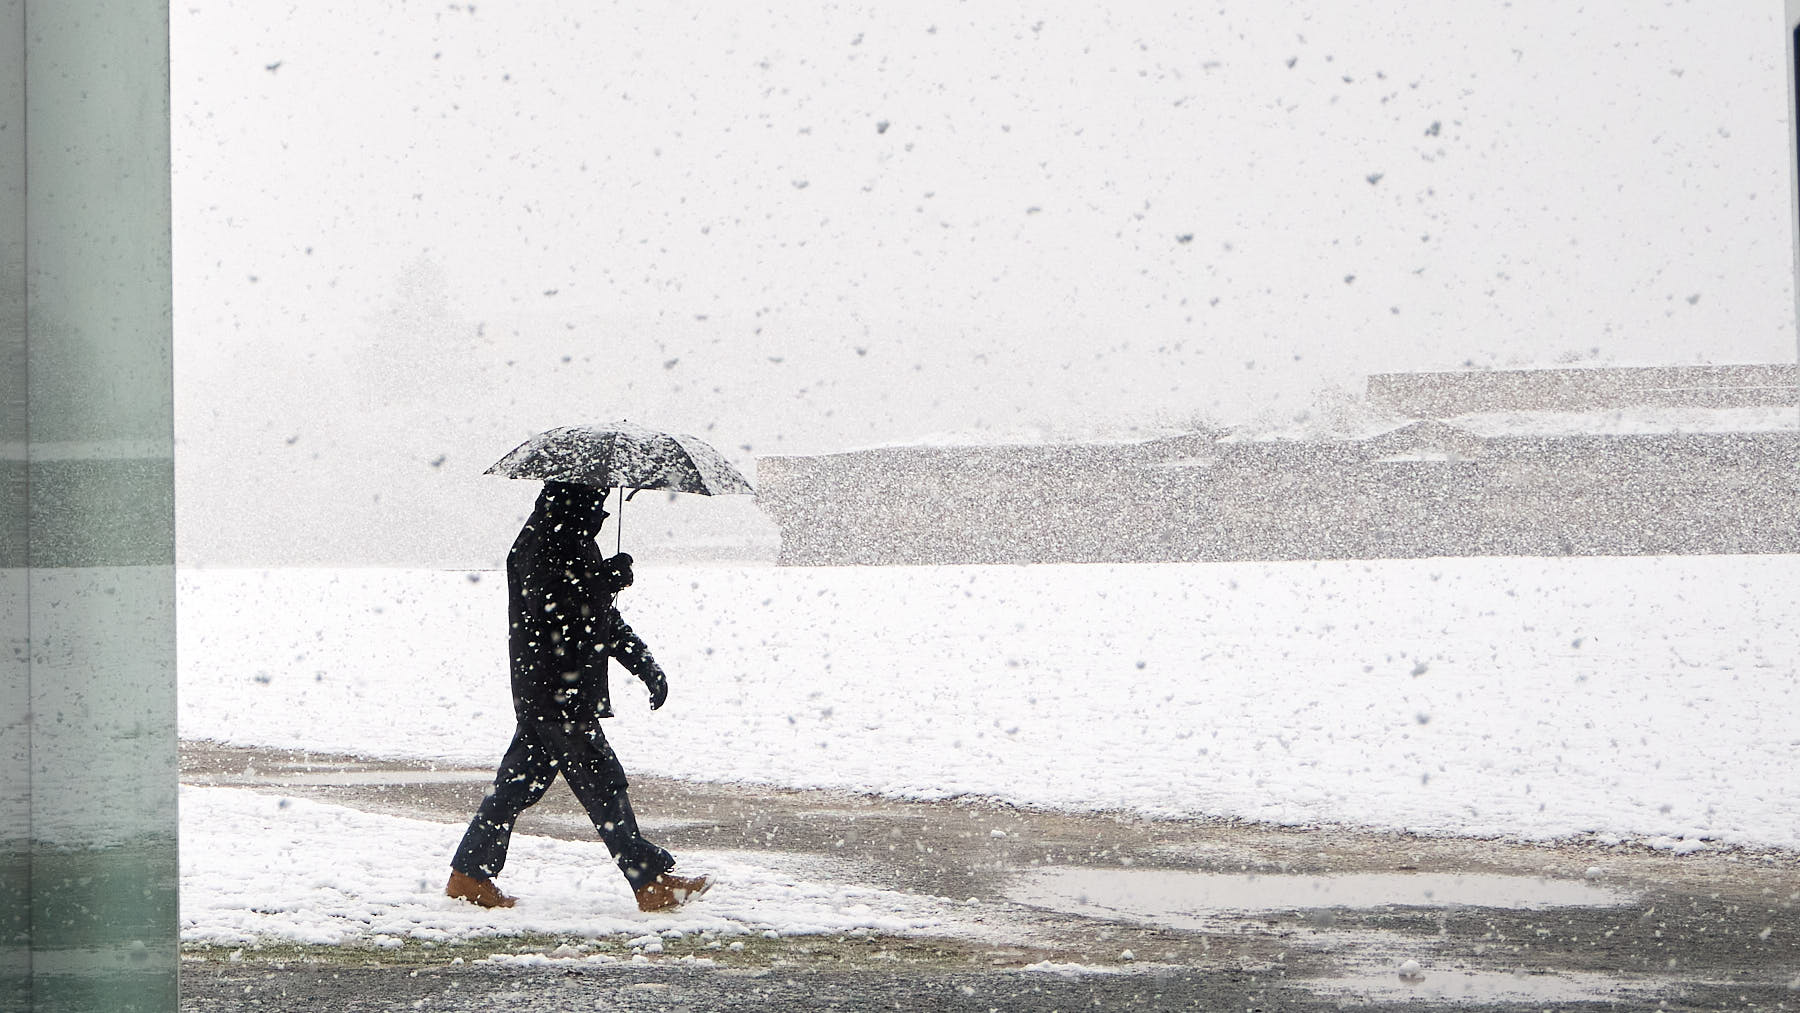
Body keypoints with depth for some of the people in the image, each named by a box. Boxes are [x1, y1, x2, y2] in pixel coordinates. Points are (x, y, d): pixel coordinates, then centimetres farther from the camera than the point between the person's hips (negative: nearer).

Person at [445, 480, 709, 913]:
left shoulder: (572, 537, 20)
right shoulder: (543, 540, -14)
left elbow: (601, 614, 26)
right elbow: (549, 604, -25)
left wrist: (644, 663, 21)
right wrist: (608, 579, -19)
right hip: (557, 693, -11)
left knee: (520, 782, 12)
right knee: (602, 783, -6)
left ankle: (469, 876, 16)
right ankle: (652, 882, -3)